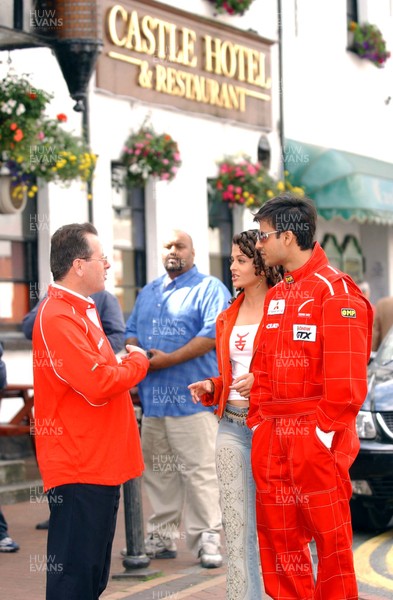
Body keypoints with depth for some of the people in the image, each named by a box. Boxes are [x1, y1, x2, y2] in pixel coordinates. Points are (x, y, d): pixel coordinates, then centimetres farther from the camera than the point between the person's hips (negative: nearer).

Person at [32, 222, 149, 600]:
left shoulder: (81, 311, 17)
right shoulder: (58, 317, -17)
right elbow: (98, 385, -24)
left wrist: (126, 364, 9)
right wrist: (137, 363, -7)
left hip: (100, 465, 10)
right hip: (79, 467, -10)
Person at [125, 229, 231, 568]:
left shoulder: (209, 289, 0)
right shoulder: (148, 293, 23)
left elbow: (214, 333, -13)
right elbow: (132, 331, 23)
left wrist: (169, 359, -16)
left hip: (191, 398, -7)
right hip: (152, 398, 7)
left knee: (199, 471, -8)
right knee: (159, 472, 9)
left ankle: (208, 539, -5)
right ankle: (162, 537, 16)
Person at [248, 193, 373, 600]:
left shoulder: (336, 291, -10)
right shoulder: (275, 297, 15)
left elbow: (347, 376, -15)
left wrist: (326, 430, -17)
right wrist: (258, 421, 10)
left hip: (316, 437, -8)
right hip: (272, 437, 8)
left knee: (330, 535, -2)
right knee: (277, 534, 11)